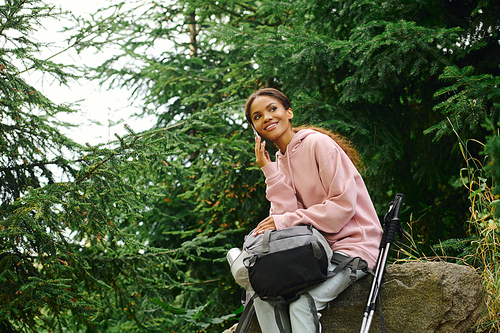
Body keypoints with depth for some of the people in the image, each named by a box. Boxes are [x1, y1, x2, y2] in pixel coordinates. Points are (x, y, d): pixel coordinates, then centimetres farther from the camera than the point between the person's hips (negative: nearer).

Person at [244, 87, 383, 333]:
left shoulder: (318, 143, -9)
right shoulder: (280, 161, 13)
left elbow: (344, 204, -16)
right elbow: (287, 215, -2)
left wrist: (286, 221, -14)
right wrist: (269, 171, -6)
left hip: (354, 244, -7)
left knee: (301, 301, -29)